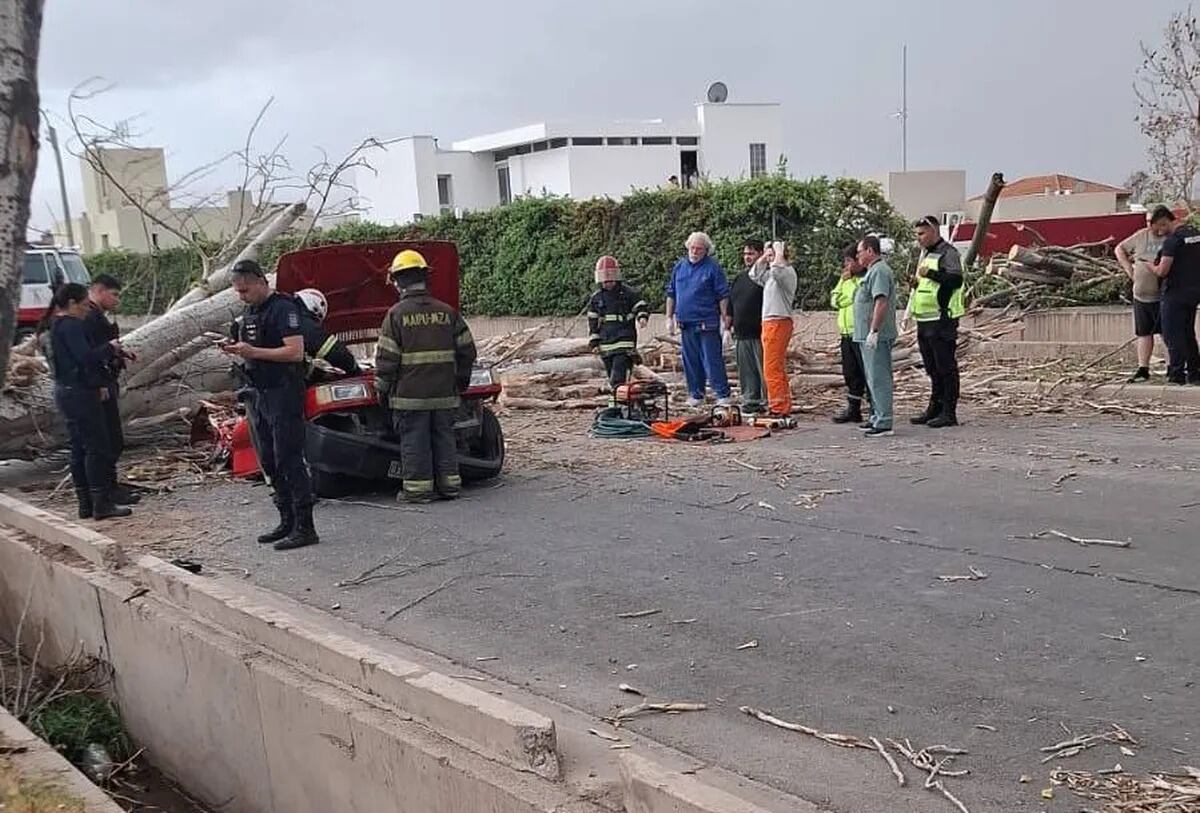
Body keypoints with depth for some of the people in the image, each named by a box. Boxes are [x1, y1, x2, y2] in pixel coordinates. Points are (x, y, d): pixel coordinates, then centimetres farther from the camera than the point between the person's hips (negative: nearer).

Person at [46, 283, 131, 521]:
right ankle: (102, 504, -4)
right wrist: (109, 347, -10)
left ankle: (86, 504, 16)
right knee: (98, 448, -6)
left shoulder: (58, 324, 16)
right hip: (80, 394, -10)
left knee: (80, 449, 12)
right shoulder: (71, 325, -16)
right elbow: (86, 357, -26)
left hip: (67, 392, 10)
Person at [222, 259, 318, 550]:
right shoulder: (250, 312, 17)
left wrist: (253, 351, -22)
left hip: (284, 394, -10)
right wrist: (237, 350, 2)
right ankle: (288, 521, 20)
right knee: (269, 463, 12)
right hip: (260, 395, 10)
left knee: (289, 461, -10)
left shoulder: (282, 308, -12)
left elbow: (296, 352, -20)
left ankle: (305, 528, -7)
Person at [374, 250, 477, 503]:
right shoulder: (447, 312, 5)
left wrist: (382, 389, 2)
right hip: (444, 394, 4)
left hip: (410, 395, -4)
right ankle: (449, 484, 18)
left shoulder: (396, 314, -8)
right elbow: (467, 350, 9)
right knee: (444, 437, 13)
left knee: (413, 441, 3)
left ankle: (417, 488, 6)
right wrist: (461, 380, 21)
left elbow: (386, 358, -8)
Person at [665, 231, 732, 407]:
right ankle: (696, 394, 20)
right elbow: (671, 293, 17)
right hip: (686, 322, 6)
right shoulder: (679, 266, 11)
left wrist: (725, 317, -10)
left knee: (712, 360, -7)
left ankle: (723, 395, -2)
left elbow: (723, 295, -5)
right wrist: (669, 317, 13)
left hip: (707, 322, -5)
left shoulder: (713, 267, -4)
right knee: (690, 361, 11)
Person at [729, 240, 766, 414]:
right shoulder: (739, 278, 19)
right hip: (741, 334, 7)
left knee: (764, 369, -5)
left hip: (759, 333, -7)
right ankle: (750, 401, 15)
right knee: (746, 371, 9)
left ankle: (767, 402, -1)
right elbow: (730, 304, 24)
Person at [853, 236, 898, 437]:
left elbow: (881, 302, -23)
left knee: (878, 379, -10)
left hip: (876, 336, -11)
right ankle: (877, 418, 22)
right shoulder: (873, 270, 20)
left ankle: (884, 423, -8)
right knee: (874, 378, 15)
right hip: (869, 335, 11)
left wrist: (873, 331, -25)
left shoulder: (879, 271, -14)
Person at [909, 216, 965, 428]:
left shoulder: (948, 253, -9)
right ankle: (935, 408, 23)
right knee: (932, 368, 15)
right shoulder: (924, 254, 20)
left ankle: (949, 412, -2)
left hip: (941, 319, -9)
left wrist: (930, 273, -28)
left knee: (946, 367, -5)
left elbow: (956, 279, -23)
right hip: (924, 321, 9)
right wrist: (914, 282, 12)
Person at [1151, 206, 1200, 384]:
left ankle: (1177, 373, -2)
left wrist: (1151, 266, 0)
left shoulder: (1172, 240, -17)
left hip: (1176, 293, -8)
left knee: (1173, 334, -2)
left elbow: (1162, 271, -20)